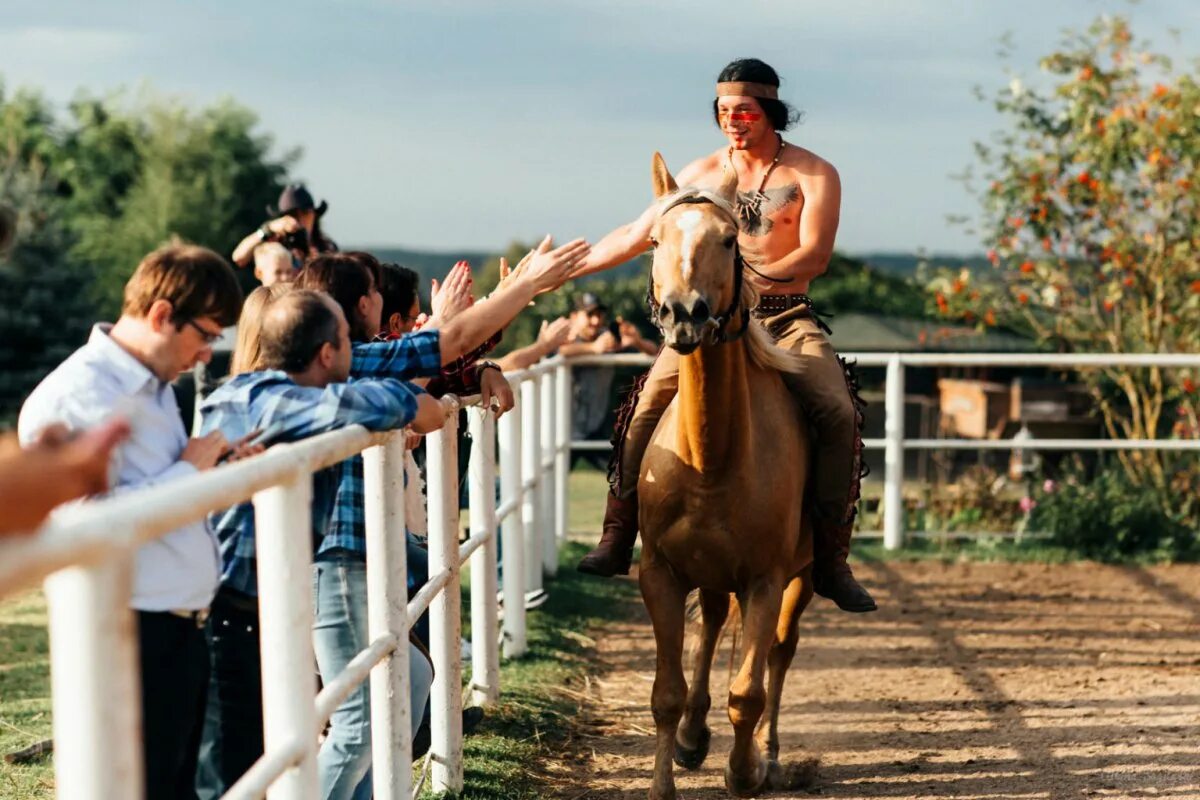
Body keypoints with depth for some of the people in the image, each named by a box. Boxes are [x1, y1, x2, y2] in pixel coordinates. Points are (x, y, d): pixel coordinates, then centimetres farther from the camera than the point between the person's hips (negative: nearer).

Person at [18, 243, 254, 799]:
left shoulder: (154, 386, 15)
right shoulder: (81, 396, -17)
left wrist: (212, 468, 6)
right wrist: (187, 471, -17)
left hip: (180, 626, 10)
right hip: (134, 633, -10)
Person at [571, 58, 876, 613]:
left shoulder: (814, 174, -1)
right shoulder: (702, 174, 8)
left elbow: (814, 256, -13)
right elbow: (636, 236, 13)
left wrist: (756, 274, -31)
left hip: (787, 320, -2)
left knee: (839, 413, -24)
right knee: (648, 406, -19)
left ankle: (830, 560, -17)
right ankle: (617, 540, -9)